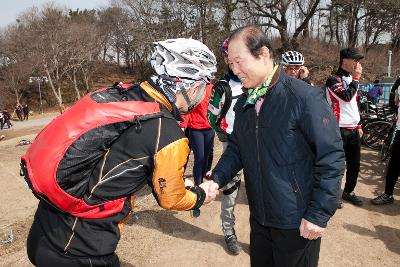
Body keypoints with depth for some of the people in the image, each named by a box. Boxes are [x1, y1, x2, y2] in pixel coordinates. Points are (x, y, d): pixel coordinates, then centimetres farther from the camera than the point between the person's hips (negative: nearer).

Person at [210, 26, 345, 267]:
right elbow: (236, 148, 9)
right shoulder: (244, 103, 3)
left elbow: (332, 158, -17)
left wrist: (319, 215, -16)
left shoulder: (305, 98, -18)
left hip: (298, 223, -6)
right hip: (259, 218, 6)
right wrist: (216, 179, -8)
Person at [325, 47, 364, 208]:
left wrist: (359, 125, 20)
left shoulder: (352, 79, 16)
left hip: (353, 129, 8)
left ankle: (349, 191, 30)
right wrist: (356, 77, -15)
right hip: (340, 130, -8)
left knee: (354, 164, 13)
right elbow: (347, 96, -26)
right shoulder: (333, 79, -10)